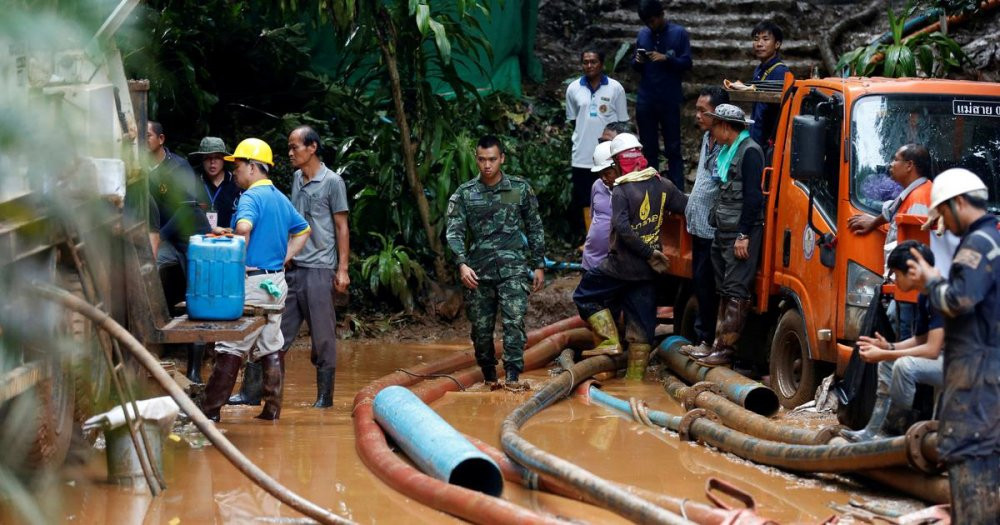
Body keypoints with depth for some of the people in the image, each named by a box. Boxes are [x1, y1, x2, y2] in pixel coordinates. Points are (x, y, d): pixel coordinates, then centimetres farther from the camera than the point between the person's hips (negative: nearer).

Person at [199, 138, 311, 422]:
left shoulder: (251, 197, -13)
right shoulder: (280, 198, 14)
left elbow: (244, 227, -33)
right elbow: (302, 230, 25)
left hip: (252, 281, -8)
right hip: (276, 283, 8)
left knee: (231, 348, -5)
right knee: (271, 347, 11)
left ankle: (211, 410, -2)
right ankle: (272, 408, 11)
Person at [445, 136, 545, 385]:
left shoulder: (520, 189, 6)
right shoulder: (464, 194, 5)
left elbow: (535, 229, 12)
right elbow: (454, 232, -2)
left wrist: (539, 265, 9)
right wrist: (462, 264, -18)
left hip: (513, 269, -2)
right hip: (478, 271, 2)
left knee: (514, 321, -16)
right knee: (480, 328, 6)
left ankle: (513, 377, -20)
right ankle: (489, 378, 23)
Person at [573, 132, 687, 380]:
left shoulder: (621, 191, -13)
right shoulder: (663, 185, 2)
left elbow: (622, 229, -24)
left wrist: (648, 252, -18)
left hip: (622, 266, -5)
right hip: (648, 269, 5)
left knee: (585, 296, 14)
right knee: (641, 324, 10)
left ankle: (609, 341, 2)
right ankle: (635, 376, 13)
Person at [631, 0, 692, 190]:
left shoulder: (679, 33, -2)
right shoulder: (642, 34, 9)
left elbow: (686, 62, -4)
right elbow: (635, 67, 13)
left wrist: (666, 58, -19)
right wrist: (637, 62, -10)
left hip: (670, 100, -3)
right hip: (645, 100, 3)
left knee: (673, 149, 0)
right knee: (648, 149, 7)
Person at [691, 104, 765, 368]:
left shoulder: (749, 152, -12)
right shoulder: (726, 152, 18)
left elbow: (753, 196, -17)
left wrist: (744, 235, -19)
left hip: (742, 232, -10)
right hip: (723, 232, 10)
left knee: (735, 292, -9)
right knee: (724, 291, 12)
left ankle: (726, 350, -10)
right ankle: (718, 345, 16)